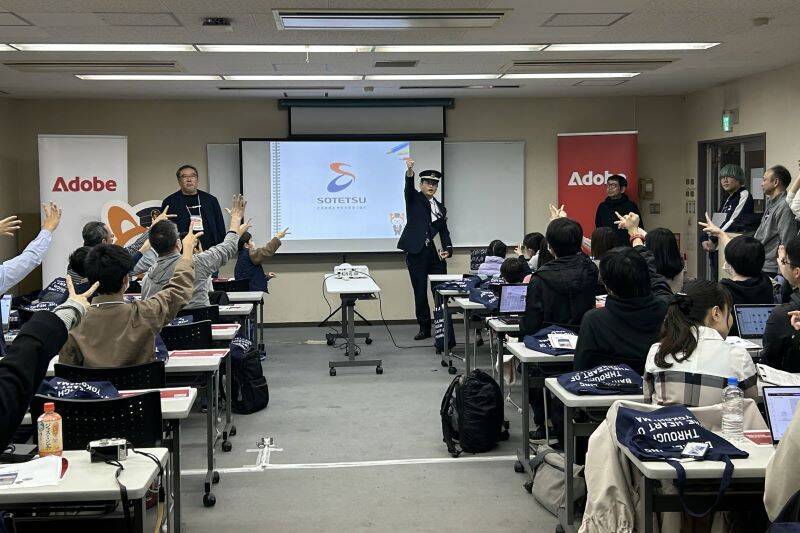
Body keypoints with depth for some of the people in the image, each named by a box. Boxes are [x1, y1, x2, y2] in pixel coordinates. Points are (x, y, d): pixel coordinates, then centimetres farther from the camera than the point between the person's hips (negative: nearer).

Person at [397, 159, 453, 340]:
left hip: (436, 253, 3)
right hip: (416, 252, -3)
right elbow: (408, 187, -15)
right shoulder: (414, 199, 7)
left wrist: (448, 249, -2)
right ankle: (424, 328, 11)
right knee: (420, 292, 2)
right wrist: (410, 171, -36)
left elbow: (444, 231, 16)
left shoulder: (440, 207, 17)